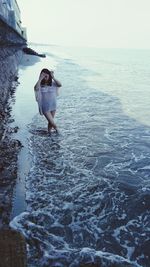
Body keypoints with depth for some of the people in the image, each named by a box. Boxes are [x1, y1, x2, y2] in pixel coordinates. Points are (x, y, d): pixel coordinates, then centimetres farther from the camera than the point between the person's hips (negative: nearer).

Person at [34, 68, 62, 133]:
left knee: (50, 122, 14)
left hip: (53, 106, 3)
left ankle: (49, 132, 36)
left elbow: (60, 85, -17)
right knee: (52, 122, -3)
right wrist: (40, 79, -26)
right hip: (45, 107, -3)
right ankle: (56, 129, 27)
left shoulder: (52, 83, 0)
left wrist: (53, 77, -20)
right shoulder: (40, 85, -8)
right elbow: (36, 88, -31)